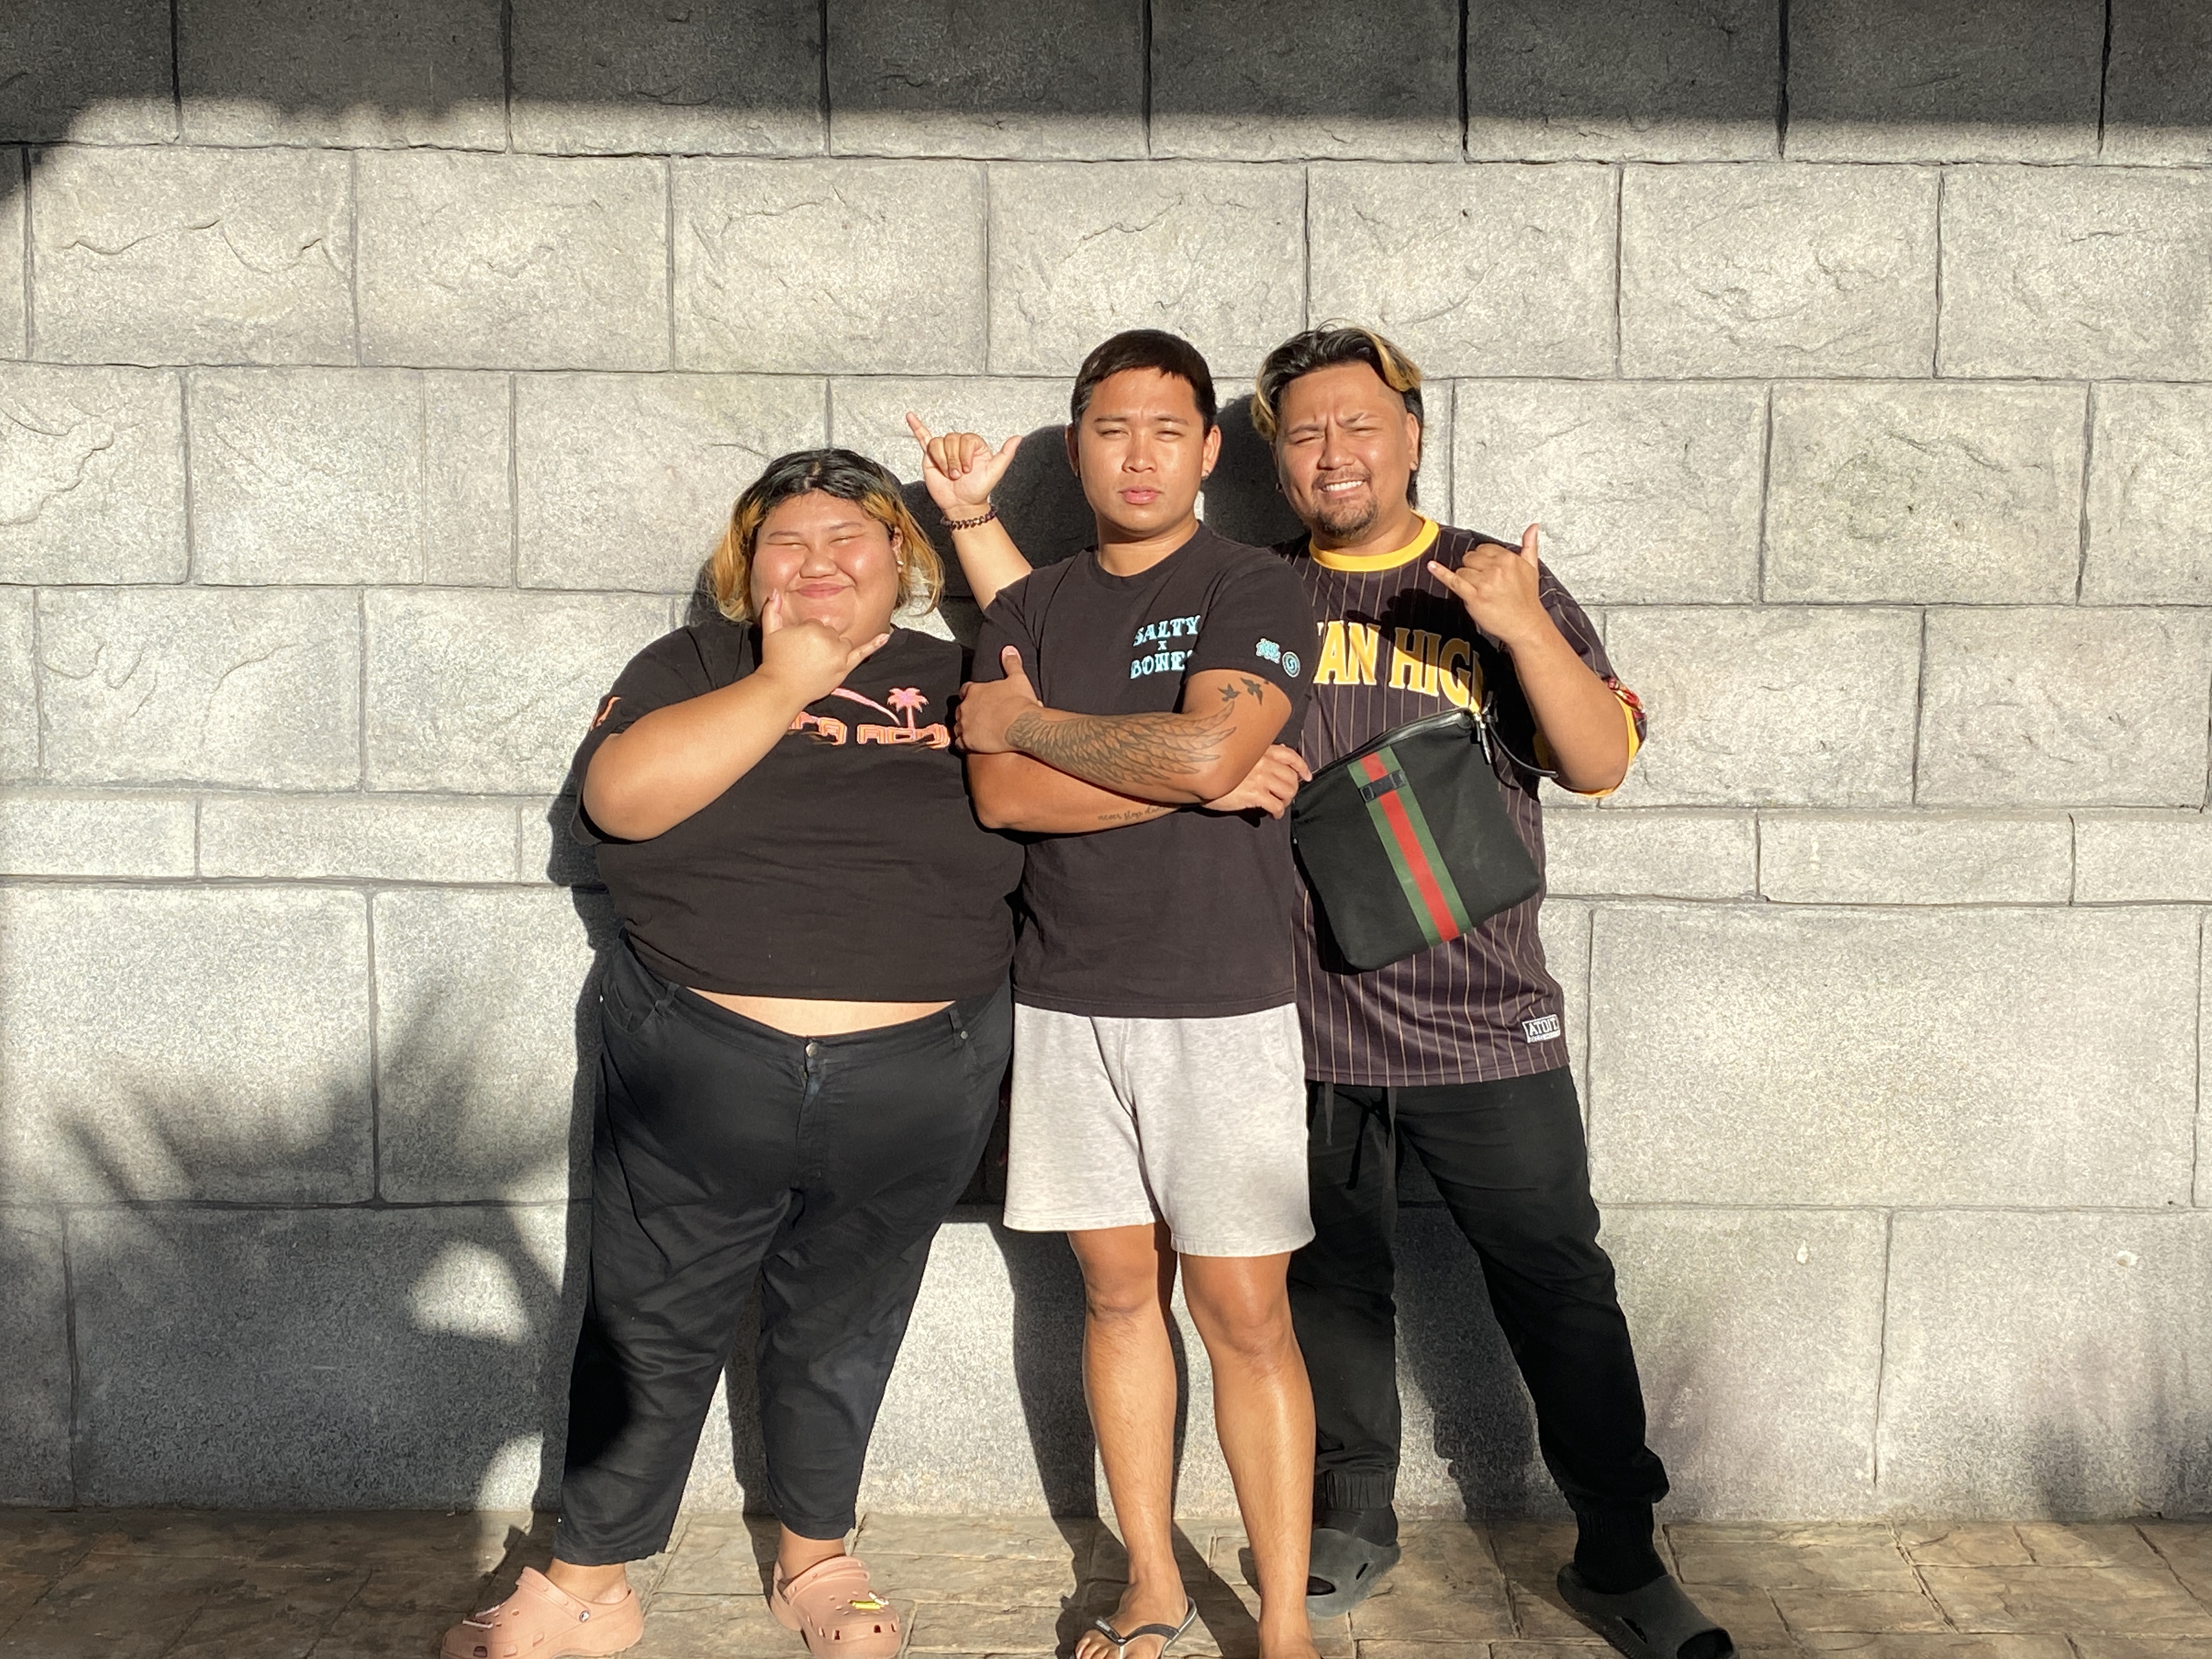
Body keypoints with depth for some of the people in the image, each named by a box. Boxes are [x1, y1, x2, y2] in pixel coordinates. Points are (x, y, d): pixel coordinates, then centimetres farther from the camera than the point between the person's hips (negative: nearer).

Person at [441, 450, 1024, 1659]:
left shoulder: (958, 683, 10)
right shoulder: (699, 666, 2)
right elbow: (620, 794, -12)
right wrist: (785, 683, -14)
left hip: (916, 1090, 1)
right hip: (700, 1069, -1)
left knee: (840, 1334, 16)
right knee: (650, 1332, 11)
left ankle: (816, 1560, 38)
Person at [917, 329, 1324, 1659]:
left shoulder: (1254, 590, -3)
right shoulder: (1033, 606, 10)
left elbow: (1204, 746, -22)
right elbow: (1000, 794, -6)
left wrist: (1023, 719, -8)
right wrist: (1195, 780, -14)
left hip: (1225, 1005, -4)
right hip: (1066, 1001, 4)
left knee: (1245, 1312, 0)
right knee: (1120, 1288, 12)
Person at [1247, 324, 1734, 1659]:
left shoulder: (1500, 583, 3)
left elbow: (1604, 762, -5)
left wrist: (1525, 630, -21)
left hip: (1487, 1025, -1)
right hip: (1306, 1024, 1)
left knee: (1562, 1288, 5)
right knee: (1335, 1287, 15)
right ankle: (1356, 1524, 36)